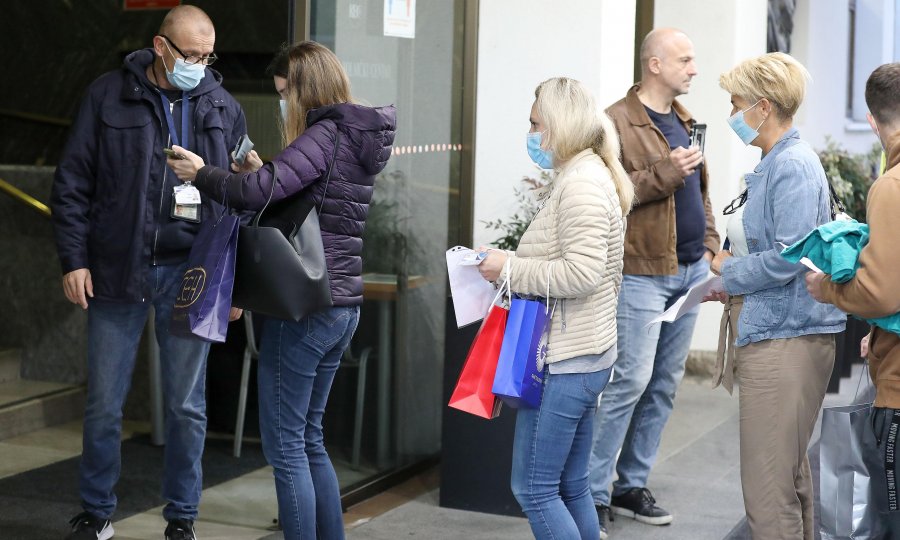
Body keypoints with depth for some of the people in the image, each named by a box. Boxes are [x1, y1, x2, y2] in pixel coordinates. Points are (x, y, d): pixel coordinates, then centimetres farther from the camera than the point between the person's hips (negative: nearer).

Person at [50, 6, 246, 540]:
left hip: (189, 276, 1)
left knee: (188, 406, 7)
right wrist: (74, 259, -4)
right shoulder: (109, 96, 0)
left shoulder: (224, 108, 5)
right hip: (117, 273, -1)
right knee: (104, 403, 7)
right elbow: (72, 182, 2)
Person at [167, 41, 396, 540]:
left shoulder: (324, 136, -14)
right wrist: (263, 171, 3)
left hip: (304, 307, -9)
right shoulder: (357, 141, 14)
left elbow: (259, 191, -25)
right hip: (342, 307, 9)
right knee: (308, 439, 18)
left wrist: (201, 174, -9)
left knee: (284, 444, -1)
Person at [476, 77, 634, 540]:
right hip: (583, 353, 11)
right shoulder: (588, 176, 16)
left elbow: (581, 272, -25)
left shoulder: (582, 183, -16)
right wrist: (515, 265, 12)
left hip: (565, 361, -11)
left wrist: (510, 268, -17)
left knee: (533, 489, -5)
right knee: (569, 487, 14)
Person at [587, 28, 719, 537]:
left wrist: (709, 243, 13)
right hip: (643, 272, -8)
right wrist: (665, 172, -23)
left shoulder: (683, 120, 16)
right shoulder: (618, 121, -9)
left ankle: (633, 484, 20)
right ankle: (594, 495, -3)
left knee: (665, 384, 10)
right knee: (631, 381, -10)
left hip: (690, 270, 8)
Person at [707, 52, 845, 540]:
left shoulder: (793, 167, -15)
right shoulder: (773, 164, 16)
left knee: (768, 487, -8)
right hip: (772, 333, 11)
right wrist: (729, 286, 12)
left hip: (784, 341, -11)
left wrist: (728, 270, -8)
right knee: (789, 475, 18)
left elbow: (789, 257, -23)